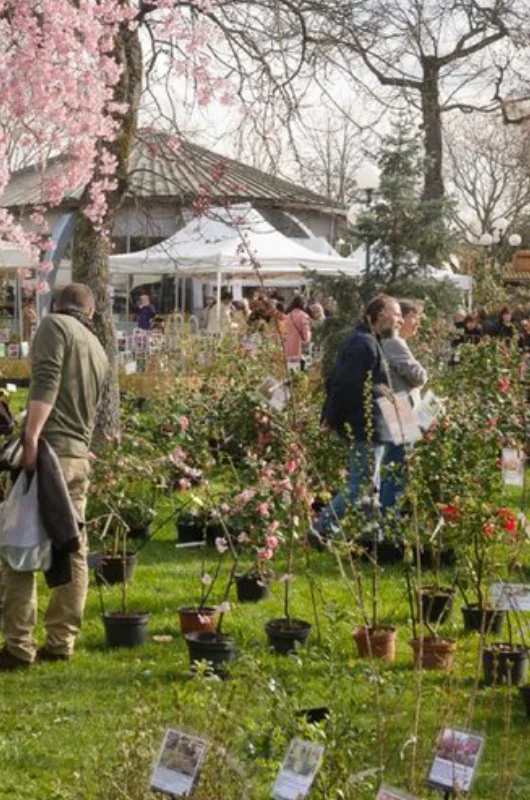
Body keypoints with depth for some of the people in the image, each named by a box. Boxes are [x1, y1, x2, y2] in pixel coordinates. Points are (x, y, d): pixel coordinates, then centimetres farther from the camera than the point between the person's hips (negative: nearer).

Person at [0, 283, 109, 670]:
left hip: (48, 449, -7)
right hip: (79, 456, 7)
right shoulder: (99, 350, 21)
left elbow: (46, 382, -13)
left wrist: (32, 437, -20)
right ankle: (61, 642, 12)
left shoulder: (54, 325, 1)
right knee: (72, 549, 9)